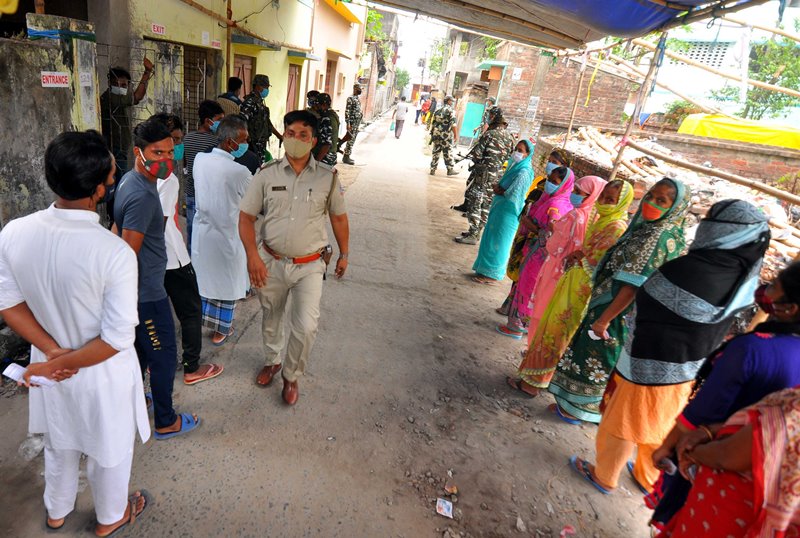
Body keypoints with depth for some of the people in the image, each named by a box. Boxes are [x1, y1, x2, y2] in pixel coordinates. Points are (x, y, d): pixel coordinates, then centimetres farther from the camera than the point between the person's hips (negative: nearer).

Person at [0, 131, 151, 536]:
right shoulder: (115, 253, -32)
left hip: (49, 363, 5)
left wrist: (53, 353, -8)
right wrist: (58, 364, -14)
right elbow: (117, 339, -27)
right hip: (102, 374, -5)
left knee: (59, 442, 31)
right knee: (109, 449, 23)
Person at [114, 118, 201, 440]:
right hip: (147, 292, -10)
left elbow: (118, 230, 17)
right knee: (164, 356, 5)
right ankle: (166, 423, 21)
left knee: (141, 350, 25)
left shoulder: (129, 180, 7)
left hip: (136, 291, 10)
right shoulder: (142, 196, -25)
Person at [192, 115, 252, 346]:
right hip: (227, 235, -6)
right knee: (227, 281, 12)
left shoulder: (199, 159, -8)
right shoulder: (239, 172, -25)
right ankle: (221, 330, 27)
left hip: (202, 229, 6)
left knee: (201, 275, 24)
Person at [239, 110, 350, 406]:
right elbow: (246, 216, -1)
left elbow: (339, 217, 7)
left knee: (306, 327, -10)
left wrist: (344, 254, 11)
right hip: (271, 262, 2)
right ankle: (272, 361, 48)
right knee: (271, 320, 19)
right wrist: (252, 255, -13)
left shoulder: (328, 177, -4)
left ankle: (291, 375, 19)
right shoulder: (267, 174, -3)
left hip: (309, 266, -1)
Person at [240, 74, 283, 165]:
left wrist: (279, 136, 26)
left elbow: (267, 121, 25)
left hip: (261, 143, 9)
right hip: (254, 145, -9)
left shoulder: (260, 102, 16)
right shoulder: (250, 102, -13)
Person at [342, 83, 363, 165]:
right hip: (352, 123, -9)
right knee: (350, 140, -7)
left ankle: (347, 156, 19)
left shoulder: (358, 99, 15)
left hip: (357, 123, 9)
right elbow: (347, 111, -17)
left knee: (352, 140, 12)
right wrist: (348, 123, -22)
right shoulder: (350, 98, -12)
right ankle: (346, 158, -2)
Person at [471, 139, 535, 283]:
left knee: (496, 242, 1)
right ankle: (486, 269, 29)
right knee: (490, 239, 16)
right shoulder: (515, 166, 9)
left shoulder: (524, 172, -19)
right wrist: (498, 188, -4)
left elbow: (513, 196, -23)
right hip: (500, 208, 9)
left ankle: (492, 275, 14)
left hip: (508, 212, -9)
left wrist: (499, 191, -7)